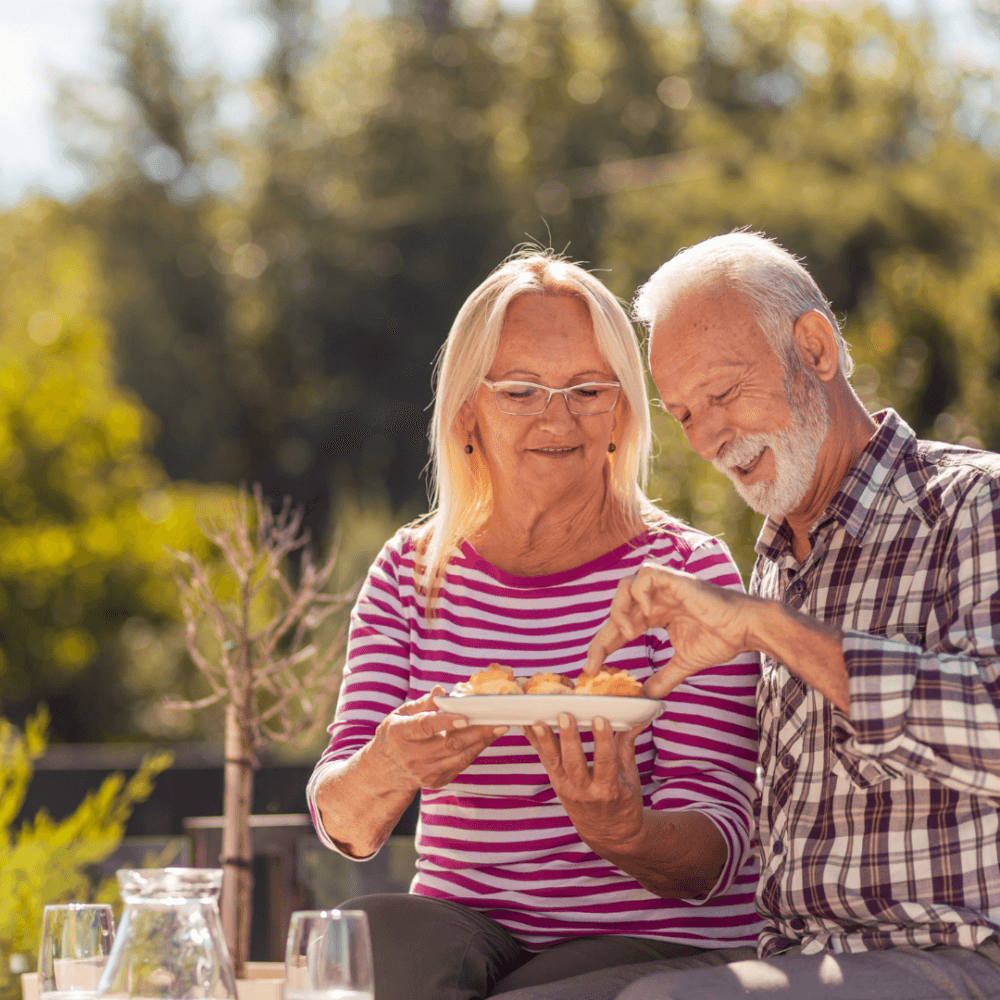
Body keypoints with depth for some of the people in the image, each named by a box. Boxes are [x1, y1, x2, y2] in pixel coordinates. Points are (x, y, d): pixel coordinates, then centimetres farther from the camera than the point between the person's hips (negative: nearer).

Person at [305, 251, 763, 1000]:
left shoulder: (686, 571, -3)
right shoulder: (412, 571, 7)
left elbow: (718, 843, -9)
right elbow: (345, 825, -1)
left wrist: (625, 835, -32)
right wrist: (386, 770, -26)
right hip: (465, 926, 3)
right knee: (368, 936, -29)